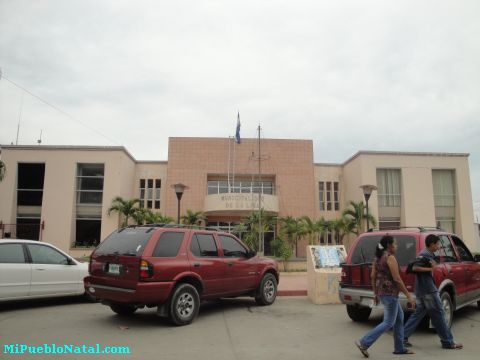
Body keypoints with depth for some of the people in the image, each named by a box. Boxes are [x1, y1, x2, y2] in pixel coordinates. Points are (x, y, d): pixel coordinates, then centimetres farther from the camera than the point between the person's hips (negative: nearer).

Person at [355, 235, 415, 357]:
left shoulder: (378, 257, 10)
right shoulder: (390, 257, -15)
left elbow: (373, 276, 11)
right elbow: (397, 279, -18)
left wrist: (376, 294, 17)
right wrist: (408, 295, -11)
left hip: (381, 292, 9)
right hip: (390, 293, -9)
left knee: (399, 317, 19)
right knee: (388, 323, -1)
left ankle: (399, 348, 26)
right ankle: (364, 343, -4)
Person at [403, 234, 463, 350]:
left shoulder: (428, 254, 15)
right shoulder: (425, 255, -16)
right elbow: (415, 268, -26)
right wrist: (430, 268, -24)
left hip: (422, 290, 10)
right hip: (428, 290, -10)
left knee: (419, 313, 12)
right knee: (438, 314, 2)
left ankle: (403, 337, 11)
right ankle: (448, 342, 14)